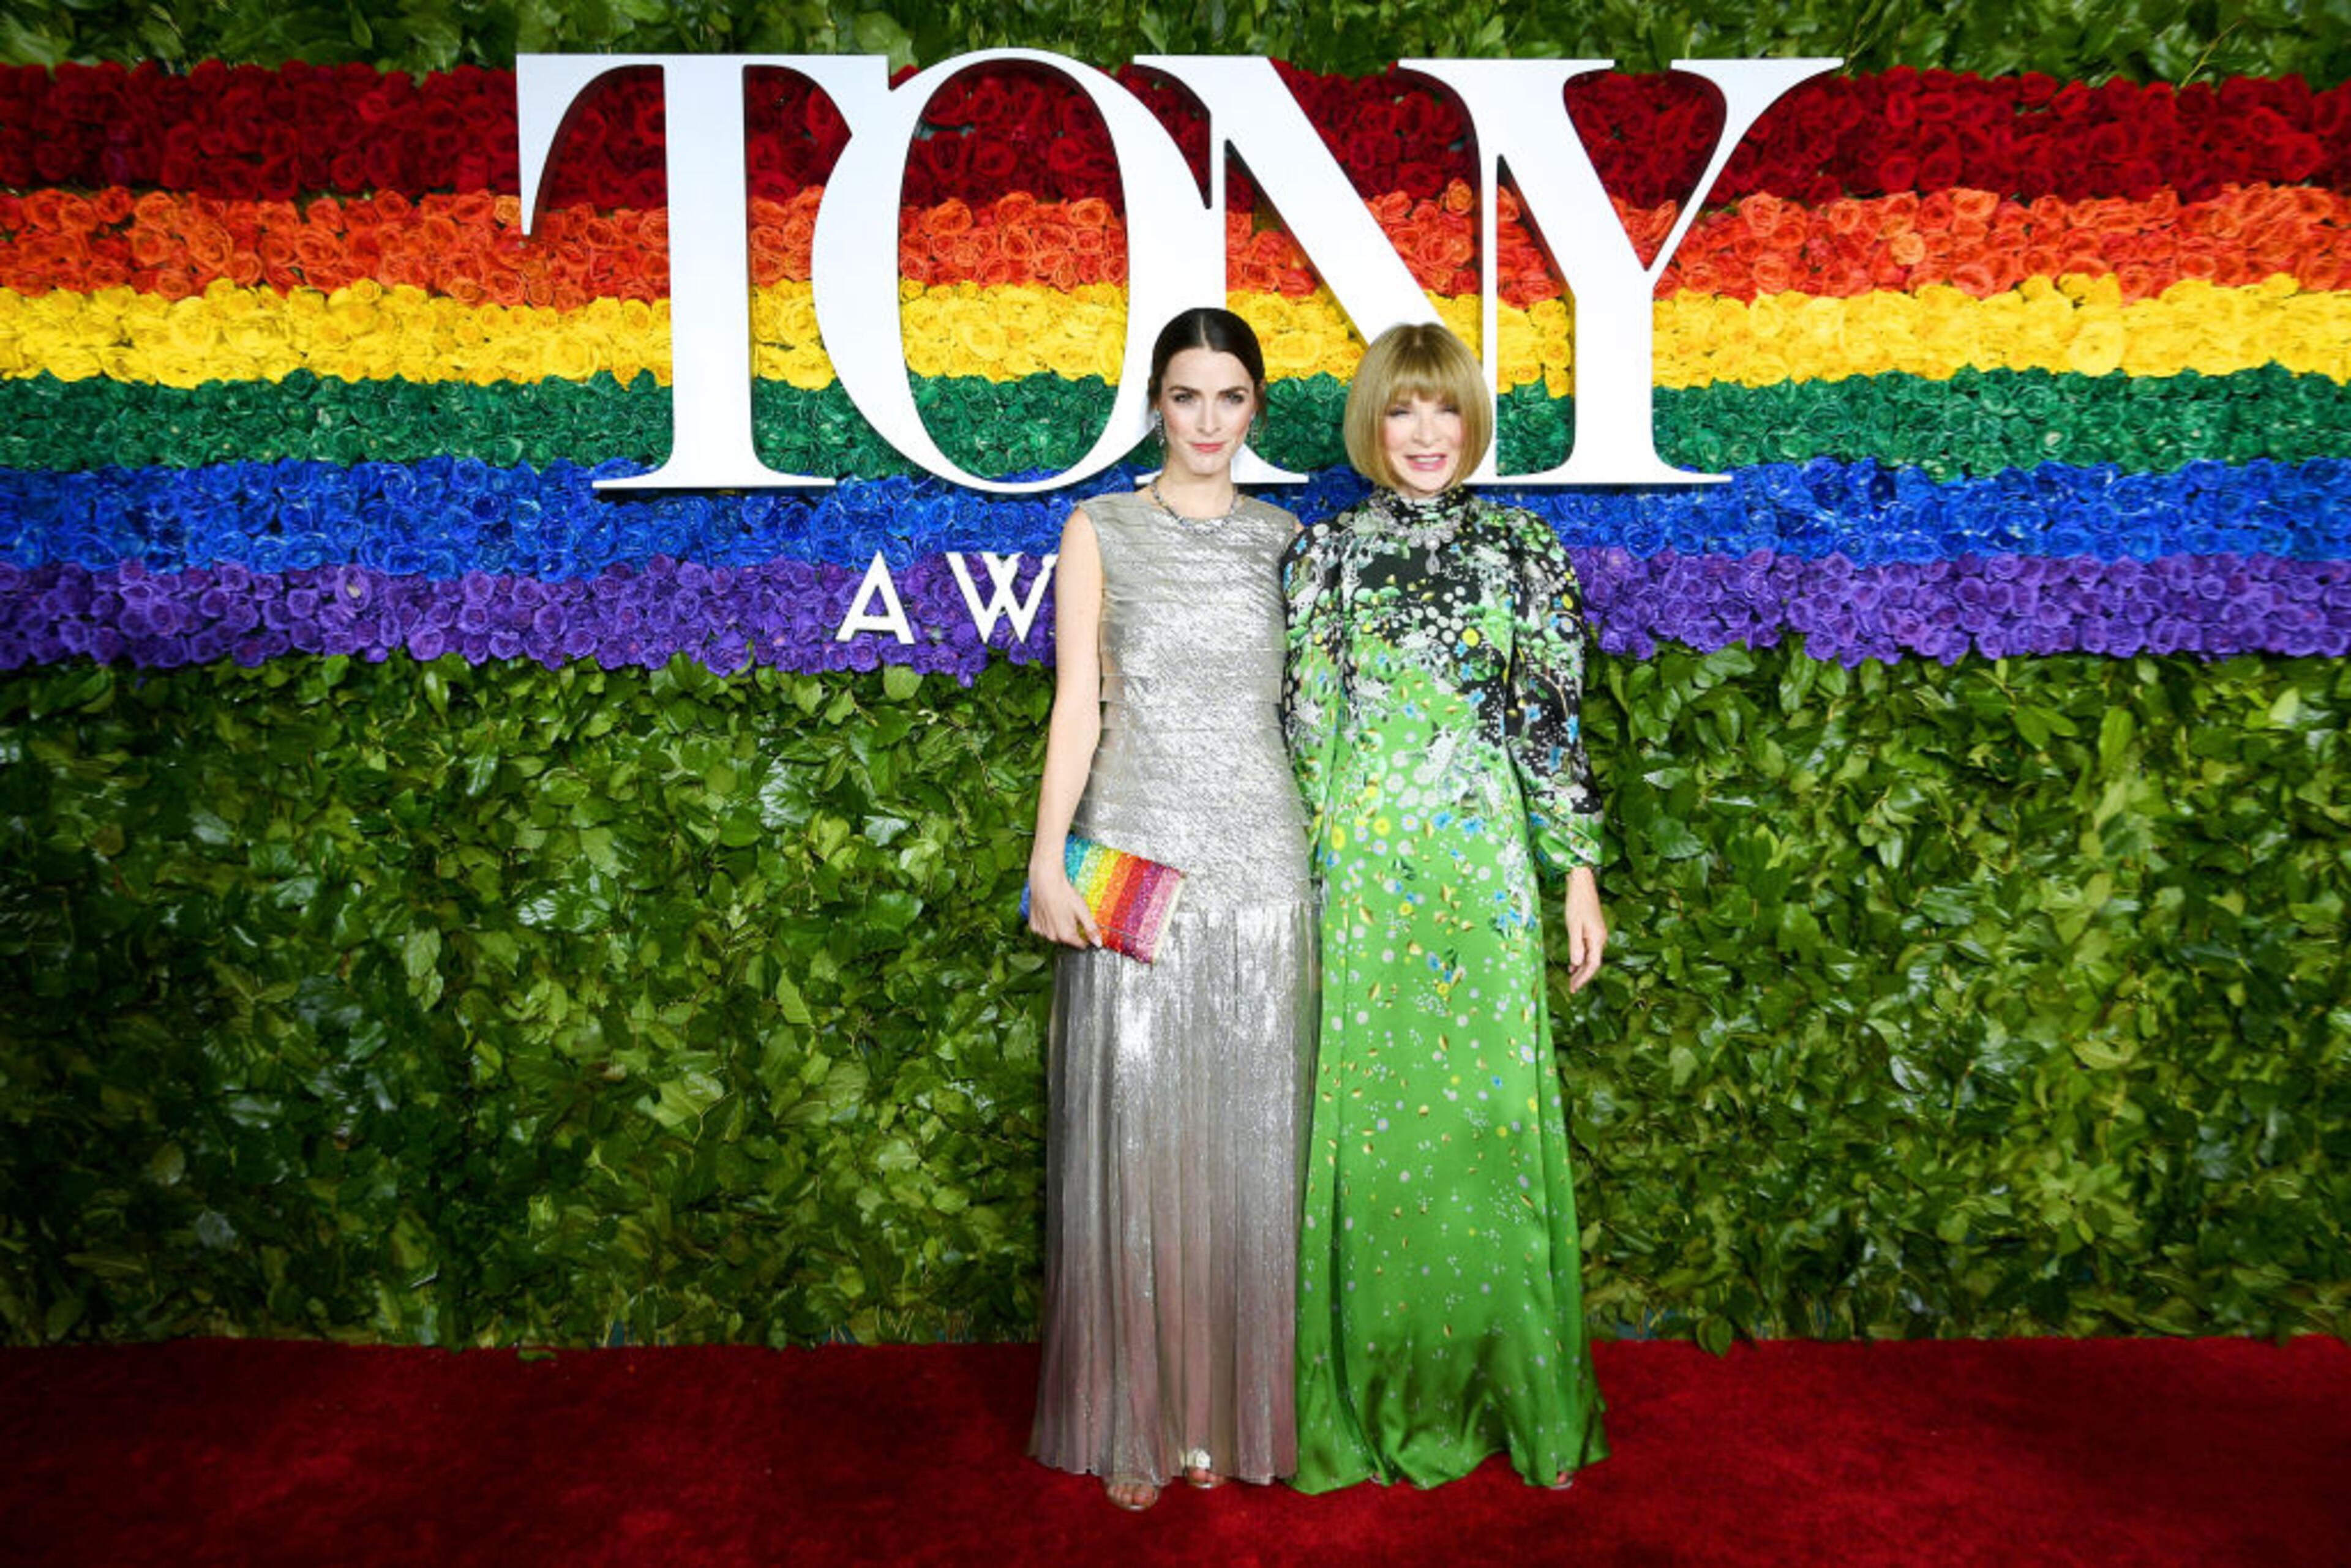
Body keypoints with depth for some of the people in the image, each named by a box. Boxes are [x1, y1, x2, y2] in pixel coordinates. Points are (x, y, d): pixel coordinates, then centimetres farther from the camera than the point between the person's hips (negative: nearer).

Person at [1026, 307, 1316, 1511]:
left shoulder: (1285, 540, 11)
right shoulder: (1101, 531, 5)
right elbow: (1077, 703, 0)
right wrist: (1046, 862, -9)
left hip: (1261, 858, 2)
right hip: (1135, 856, -2)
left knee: (1247, 1129, 6)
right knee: (1136, 1126, 1)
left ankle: (1235, 1409, 21)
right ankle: (1134, 1418, 17)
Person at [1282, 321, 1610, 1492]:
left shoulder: (1524, 551, 6)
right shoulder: (1324, 553, 6)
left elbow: (1554, 723, 4)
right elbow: (1302, 726, 6)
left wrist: (1578, 870, 1)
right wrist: (1294, 872, 2)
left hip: (1479, 861, 0)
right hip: (1353, 865, 0)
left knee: (1487, 1111, 4)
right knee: (1363, 1114, 5)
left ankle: (1509, 1392, 20)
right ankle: (1371, 1396, 20)